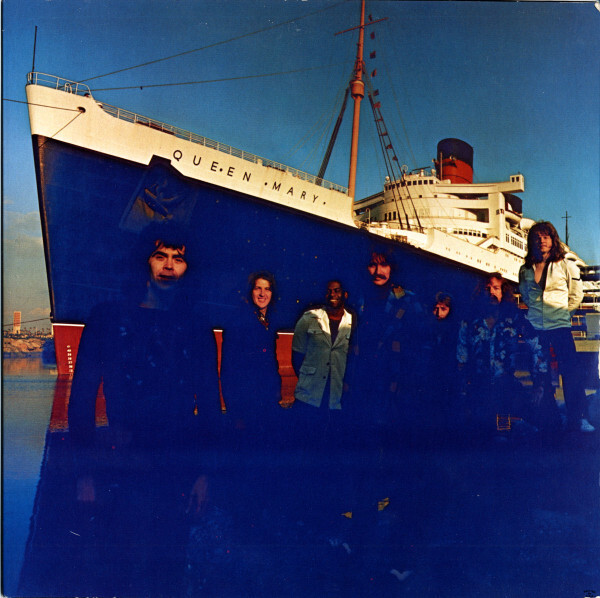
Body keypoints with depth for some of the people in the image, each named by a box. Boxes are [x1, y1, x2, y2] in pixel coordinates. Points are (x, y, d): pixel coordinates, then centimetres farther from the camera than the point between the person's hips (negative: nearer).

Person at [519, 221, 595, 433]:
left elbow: (576, 295, 9)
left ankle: (577, 418, 3)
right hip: (535, 327, 2)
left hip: (560, 326, -2)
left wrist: (561, 311, 6)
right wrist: (532, 310, 11)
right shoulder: (525, 270, 7)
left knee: (571, 371, -5)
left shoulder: (566, 266, 1)